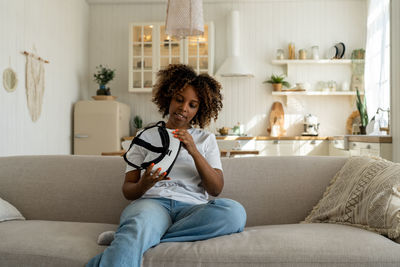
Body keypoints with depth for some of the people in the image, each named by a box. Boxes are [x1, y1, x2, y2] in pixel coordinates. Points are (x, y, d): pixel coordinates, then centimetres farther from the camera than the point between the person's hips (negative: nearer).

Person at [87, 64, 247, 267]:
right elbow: (127, 190, 14)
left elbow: (216, 188, 9)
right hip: (151, 201, -1)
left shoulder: (205, 139, 23)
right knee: (140, 224, -40)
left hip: (191, 205, 2)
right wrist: (143, 185, -11)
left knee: (235, 211, -34)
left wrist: (194, 152, -5)